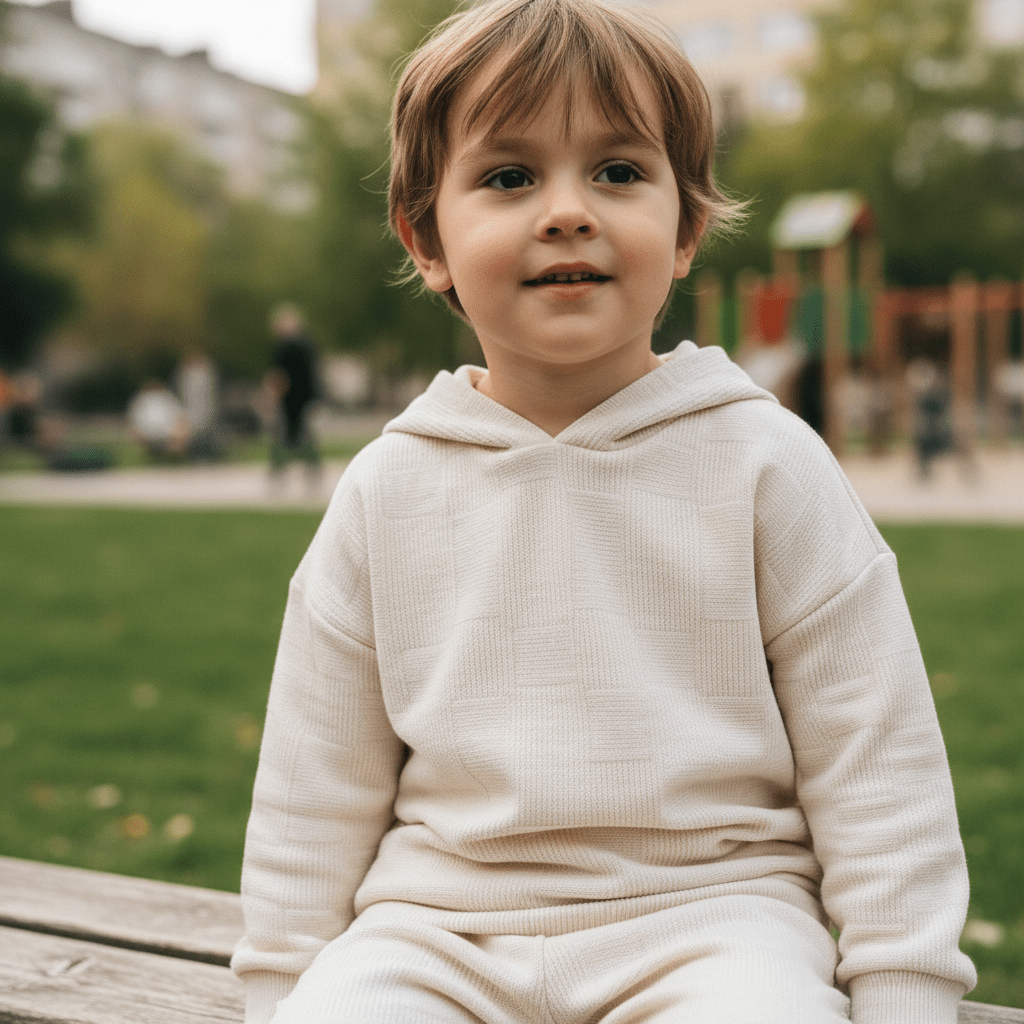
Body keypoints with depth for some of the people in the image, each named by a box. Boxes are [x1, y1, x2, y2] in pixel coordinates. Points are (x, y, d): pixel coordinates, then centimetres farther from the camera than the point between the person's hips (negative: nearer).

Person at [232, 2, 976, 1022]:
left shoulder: (764, 462, -3)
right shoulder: (387, 489, 2)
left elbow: (874, 761, 0)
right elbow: (315, 786, 9)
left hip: (711, 910, -1)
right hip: (437, 922, 2)